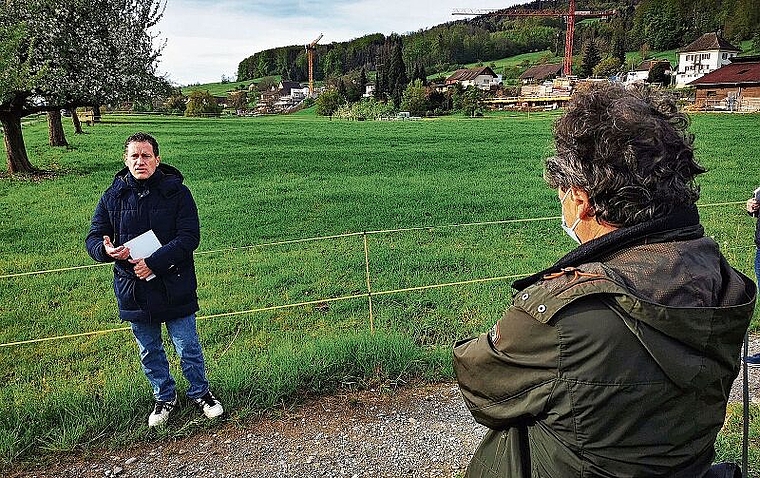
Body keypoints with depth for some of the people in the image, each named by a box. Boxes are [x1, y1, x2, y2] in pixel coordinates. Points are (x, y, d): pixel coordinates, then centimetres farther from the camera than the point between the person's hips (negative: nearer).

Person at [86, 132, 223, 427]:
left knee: (188, 348, 9)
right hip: (133, 290, 3)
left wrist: (154, 262, -24)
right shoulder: (112, 197, 1)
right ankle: (164, 397, 39)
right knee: (149, 352, 18)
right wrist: (106, 250, -19)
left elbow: (189, 236, -16)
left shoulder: (177, 192, -8)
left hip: (175, 289, -3)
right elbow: (93, 238, 5)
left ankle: (200, 393, 33)